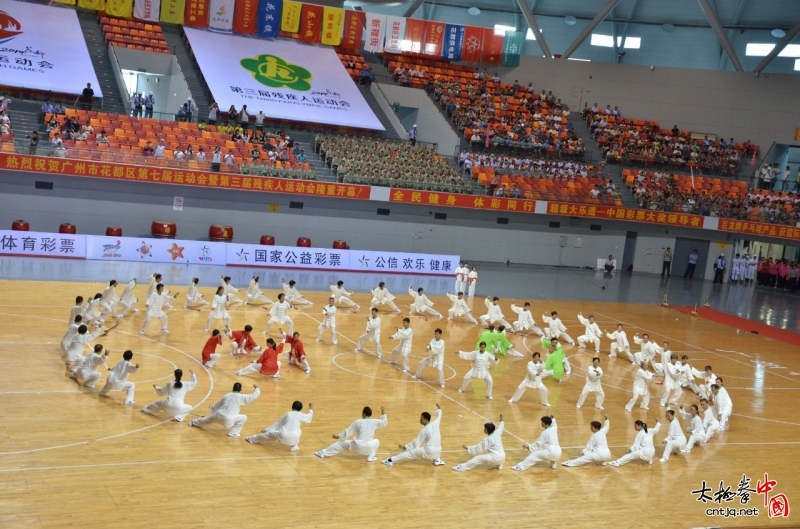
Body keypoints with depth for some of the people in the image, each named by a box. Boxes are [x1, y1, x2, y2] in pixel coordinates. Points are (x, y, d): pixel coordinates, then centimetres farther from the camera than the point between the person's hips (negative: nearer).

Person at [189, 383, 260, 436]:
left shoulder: (226, 396, 17)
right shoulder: (240, 397, -4)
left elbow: (217, 405, 31)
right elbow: (253, 397, -5)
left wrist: (212, 408, 54)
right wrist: (257, 388, 14)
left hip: (218, 415, 7)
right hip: (228, 419, -7)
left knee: (209, 419, 35)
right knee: (244, 418, 2)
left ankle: (193, 422, 56)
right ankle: (233, 433, 7)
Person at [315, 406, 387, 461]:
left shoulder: (357, 422, -1)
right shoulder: (374, 422, 1)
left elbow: (347, 432, 6)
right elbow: (384, 423, 20)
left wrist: (338, 437, 21)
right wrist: (383, 413, 31)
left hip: (357, 446, 0)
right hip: (368, 448, 1)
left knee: (342, 443, 20)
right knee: (376, 441, 31)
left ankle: (323, 453, 24)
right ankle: (371, 457, 17)